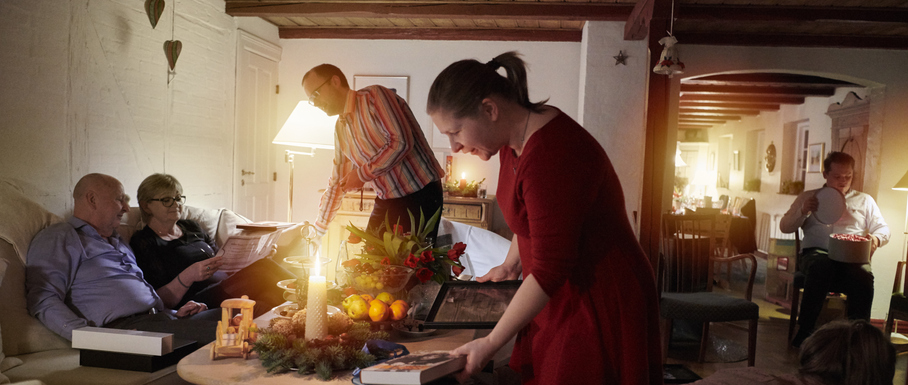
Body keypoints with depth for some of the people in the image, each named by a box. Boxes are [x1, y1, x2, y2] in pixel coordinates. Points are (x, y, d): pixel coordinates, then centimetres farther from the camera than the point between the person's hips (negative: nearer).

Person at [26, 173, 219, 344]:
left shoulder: (118, 242, 34)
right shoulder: (57, 238, 8)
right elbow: (44, 300, -8)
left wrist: (174, 313, 12)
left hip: (162, 318, 8)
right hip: (123, 326, -8)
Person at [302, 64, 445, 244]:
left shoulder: (375, 96, -11)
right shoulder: (340, 128, 12)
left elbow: (401, 142, -23)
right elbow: (337, 183, 20)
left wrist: (362, 174, -14)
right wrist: (317, 231, 22)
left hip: (419, 196, -8)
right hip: (386, 202, 8)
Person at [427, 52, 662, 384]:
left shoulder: (551, 155, -28)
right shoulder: (515, 136, 2)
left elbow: (550, 271, -25)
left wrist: (490, 344, -18)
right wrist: (511, 264, 15)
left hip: (601, 306, -9)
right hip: (557, 297, 9)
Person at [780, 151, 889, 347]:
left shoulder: (865, 200, 26)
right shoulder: (808, 197, 22)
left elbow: (883, 229, 20)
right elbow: (785, 226, 15)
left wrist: (876, 238, -6)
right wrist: (803, 210, -5)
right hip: (817, 252, -1)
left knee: (863, 276, -36)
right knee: (821, 264, -40)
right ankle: (804, 331, -35)